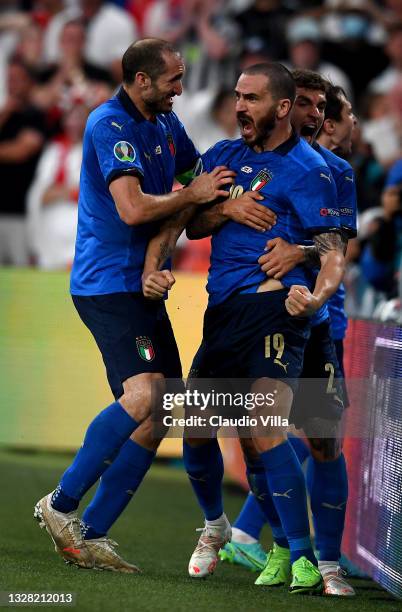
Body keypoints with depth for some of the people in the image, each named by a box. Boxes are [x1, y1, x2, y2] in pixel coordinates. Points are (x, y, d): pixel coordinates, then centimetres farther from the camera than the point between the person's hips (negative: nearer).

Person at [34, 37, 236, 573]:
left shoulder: (165, 123, 16)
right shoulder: (110, 125, -13)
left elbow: (200, 175, 29)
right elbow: (133, 208, -23)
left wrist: (226, 197, 7)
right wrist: (192, 195, -10)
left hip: (143, 287, 10)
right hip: (108, 283, -10)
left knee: (157, 416, 3)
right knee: (142, 393, -25)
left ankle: (91, 535, 5)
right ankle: (61, 504, -15)